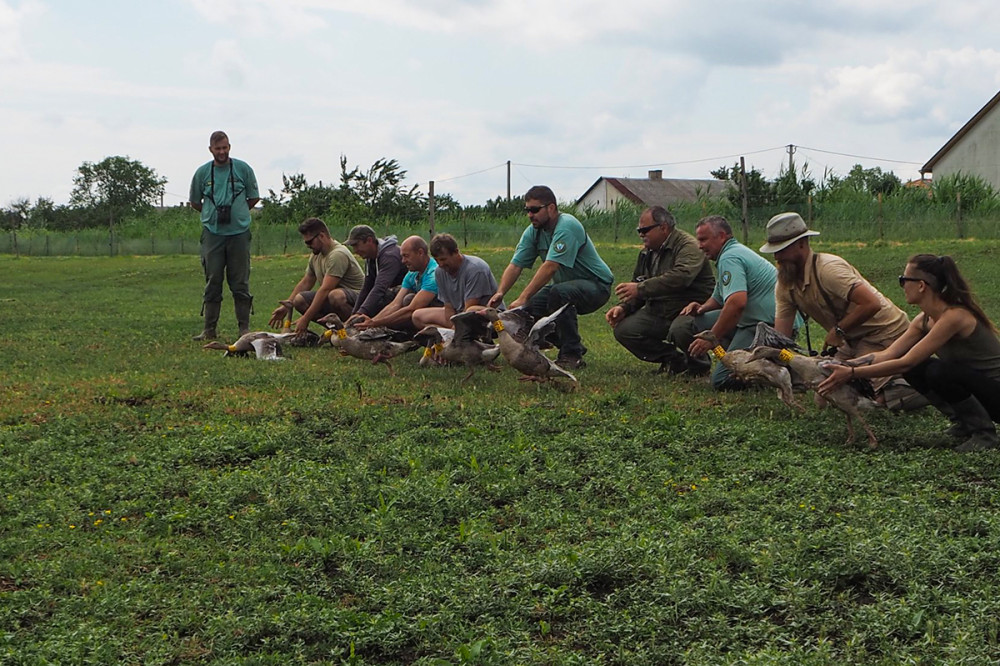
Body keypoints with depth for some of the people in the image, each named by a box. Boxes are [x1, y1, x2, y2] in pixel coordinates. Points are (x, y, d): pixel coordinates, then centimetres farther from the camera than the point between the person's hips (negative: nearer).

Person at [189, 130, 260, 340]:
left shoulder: (243, 169, 3)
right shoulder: (202, 172, 6)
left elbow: (254, 198, 11)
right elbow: (194, 202, 18)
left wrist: (237, 213, 11)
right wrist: (212, 214, 14)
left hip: (239, 233, -1)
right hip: (212, 234, 1)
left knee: (240, 283, 1)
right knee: (212, 282, 3)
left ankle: (244, 328, 6)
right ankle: (210, 329, 7)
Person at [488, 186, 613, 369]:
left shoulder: (567, 227, -26)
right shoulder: (532, 232, -1)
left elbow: (550, 267, -35)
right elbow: (515, 265, -7)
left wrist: (523, 298, -40)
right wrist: (500, 292, -25)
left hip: (596, 284, -8)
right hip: (565, 283, 8)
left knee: (559, 292, -36)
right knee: (529, 307, -11)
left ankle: (572, 355, -23)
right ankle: (573, 347, 7)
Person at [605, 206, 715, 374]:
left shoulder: (688, 246, -15)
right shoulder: (646, 253, 14)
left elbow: (680, 277, -32)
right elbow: (636, 283, 17)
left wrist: (640, 288, -32)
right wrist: (623, 307, -5)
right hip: (658, 311, 8)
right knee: (623, 330, -11)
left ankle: (698, 359, -3)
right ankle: (673, 359, 3)